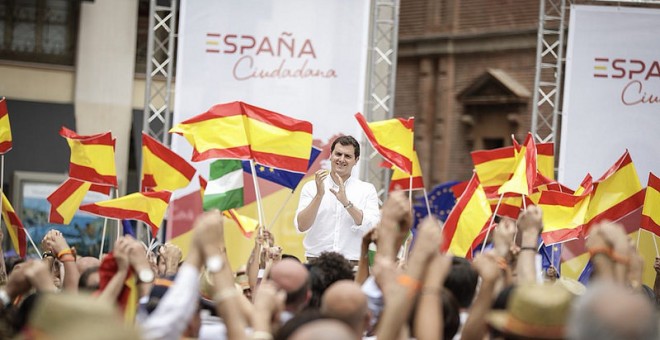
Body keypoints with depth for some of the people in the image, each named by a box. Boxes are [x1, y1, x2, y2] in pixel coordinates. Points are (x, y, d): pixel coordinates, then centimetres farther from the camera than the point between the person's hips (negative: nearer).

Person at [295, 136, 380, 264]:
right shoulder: (311, 187, 10)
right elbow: (301, 226, -1)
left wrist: (346, 202, -14)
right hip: (316, 261, 0)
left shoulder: (367, 190, 9)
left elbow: (372, 228, -4)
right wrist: (319, 195, -11)